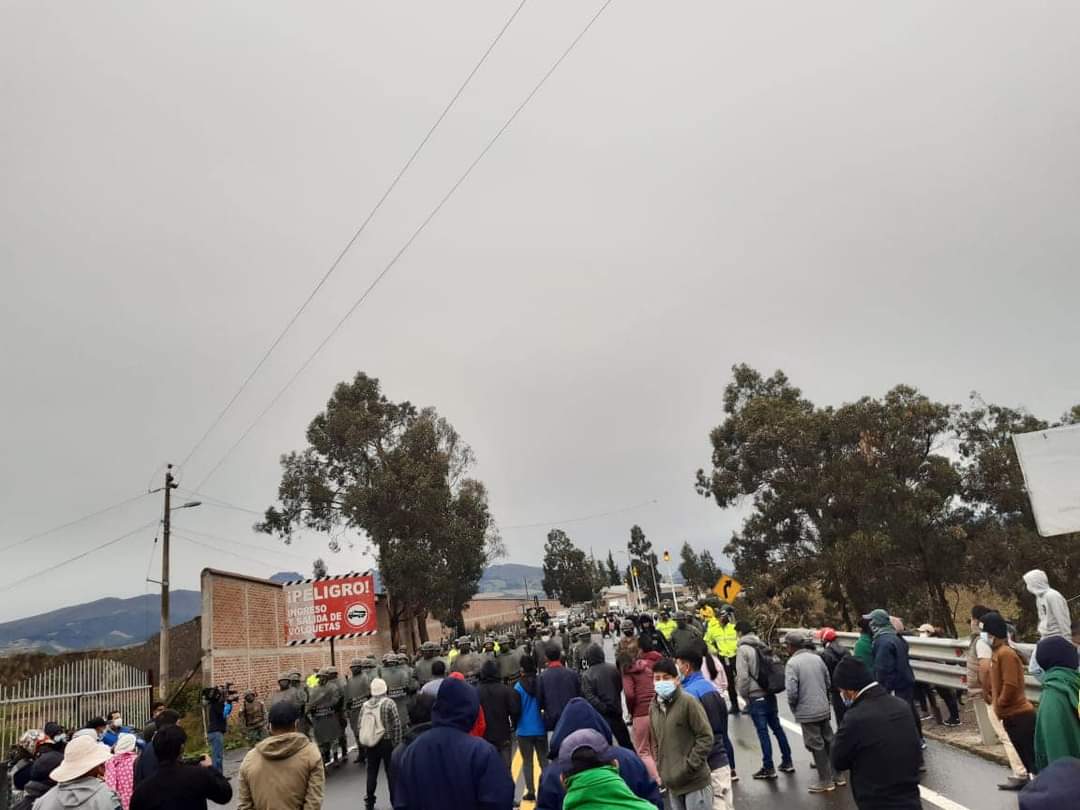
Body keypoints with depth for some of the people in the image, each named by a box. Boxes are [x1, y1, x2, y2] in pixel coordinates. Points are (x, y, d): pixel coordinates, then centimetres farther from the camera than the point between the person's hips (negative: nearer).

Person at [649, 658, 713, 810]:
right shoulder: (653, 708, 5)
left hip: (695, 781, -6)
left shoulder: (688, 702, -13)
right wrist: (661, 770, 7)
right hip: (672, 782, 6)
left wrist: (688, 767, -14)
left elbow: (706, 737, -13)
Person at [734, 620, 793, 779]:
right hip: (770, 694, 7)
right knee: (777, 727, 17)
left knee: (763, 731, 1)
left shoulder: (743, 649, -13)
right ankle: (787, 762, 24)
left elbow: (742, 676, -17)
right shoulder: (763, 646, 9)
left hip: (756, 697, -7)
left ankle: (768, 768, 7)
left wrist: (743, 694, -4)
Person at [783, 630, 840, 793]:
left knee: (816, 746, 6)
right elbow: (828, 683, 9)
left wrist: (793, 708, -2)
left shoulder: (792, 663, -16)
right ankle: (836, 774, 29)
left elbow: (791, 691, -20)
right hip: (824, 708, 6)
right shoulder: (817, 658, 2)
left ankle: (826, 781, 14)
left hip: (807, 712, -6)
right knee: (829, 741, 18)